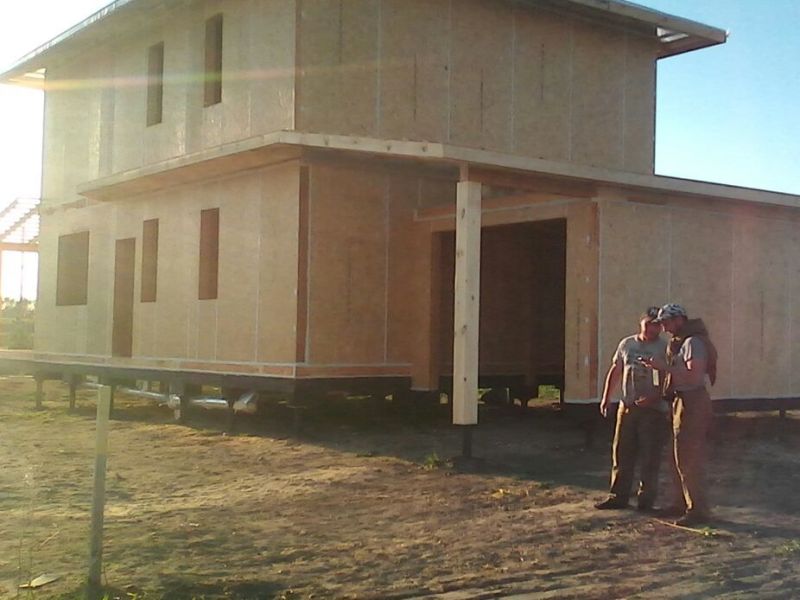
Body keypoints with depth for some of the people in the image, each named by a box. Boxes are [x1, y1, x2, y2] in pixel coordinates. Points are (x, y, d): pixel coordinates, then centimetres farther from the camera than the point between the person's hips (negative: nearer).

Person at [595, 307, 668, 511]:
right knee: (621, 454, 8)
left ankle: (646, 500, 11)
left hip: (653, 410, -5)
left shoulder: (664, 349, -5)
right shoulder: (627, 344, 10)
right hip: (627, 407, 5)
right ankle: (618, 496, 17)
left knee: (649, 458, 1)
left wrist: (654, 397, -23)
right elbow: (615, 372, 17)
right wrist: (606, 398, 12)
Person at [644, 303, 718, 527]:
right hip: (682, 401, 10)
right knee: (681, 457, 17)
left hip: (692, 402, -10)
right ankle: (686, 503, 27)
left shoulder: (693, 342, -15)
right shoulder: (680, 342, 15)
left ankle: (699, 510, -4)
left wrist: (665, 366, -24)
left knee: (688, 458, -8)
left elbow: (694, 375, -26)